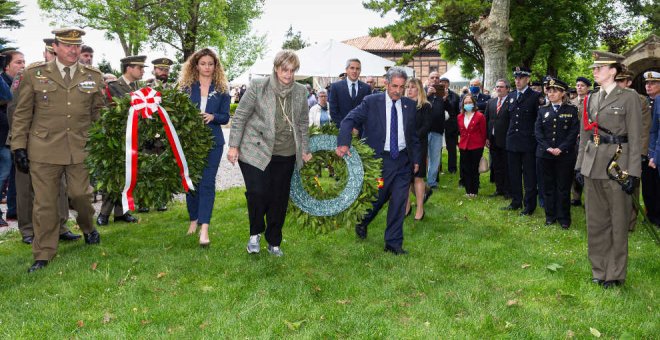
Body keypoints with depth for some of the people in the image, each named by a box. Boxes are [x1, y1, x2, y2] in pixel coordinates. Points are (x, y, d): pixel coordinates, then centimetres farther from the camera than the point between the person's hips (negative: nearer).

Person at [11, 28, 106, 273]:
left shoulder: (94, 77, 7)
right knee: (45, 203, 4)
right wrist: (19, 147, 1)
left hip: (81, 149, 1)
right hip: (43, 150, -1)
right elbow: (22, 114, 5)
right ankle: (43, 255, 17)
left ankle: (88, 229, 35)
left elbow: (99, 113, 13)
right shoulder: (34, 75, 3)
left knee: (81, 195, 2)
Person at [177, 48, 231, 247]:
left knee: (207, 183, -9)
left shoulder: (222, 89, 5)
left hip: (213, 141, -1)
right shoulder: (186, 87, 6)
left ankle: (204, 228, -12)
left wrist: (212, 116, -17)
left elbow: (225, 117, 3)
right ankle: (194, 219, 25)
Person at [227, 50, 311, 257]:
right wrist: (234, 146, -6)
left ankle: (274, 242, 23)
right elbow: (239, 117, -3)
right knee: (257, 193, -12)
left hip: (286, 154, 4)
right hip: (256, 151, -3)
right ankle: (255, 234, 14)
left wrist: (305, 149, 15)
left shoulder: (300, 92, 5)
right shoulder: (258, 87, -6)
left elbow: (303, 123, 15)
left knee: (279, 199, 7)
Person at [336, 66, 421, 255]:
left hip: (403, 160, 3)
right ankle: (362, 223, 40)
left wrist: (416, 159, 11)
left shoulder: (410, 105, 7)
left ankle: (394, 243, 15)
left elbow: (414, 135, 14)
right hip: (379, 159, -3)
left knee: (399, 203, 3)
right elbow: (349, 119, -14)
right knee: (376, 198, 8)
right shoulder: (371, 102, -5)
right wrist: (343, 143, -30)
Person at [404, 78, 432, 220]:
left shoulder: (425, 106, -1)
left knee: (417, 176, -2)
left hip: (419, 145, -4)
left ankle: (420, 208, 6)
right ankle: (406, 205, 15)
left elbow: (426, 126, -9)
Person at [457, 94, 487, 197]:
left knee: (474, 169, 2)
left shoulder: (479, 116, -7)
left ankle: (474, 191, 10)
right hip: (464, 146, 4)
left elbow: (483, 132, 0)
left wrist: (482, 144, 6)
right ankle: (468, 191, 15)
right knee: (465, 169, 6)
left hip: (476, 147, -4)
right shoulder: (460, 116, 7)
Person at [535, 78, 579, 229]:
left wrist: (561, 148, -15)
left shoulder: (572, 110, 2)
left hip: (565, 154, -3)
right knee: (548, 186, 8)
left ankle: (564, 218, 10)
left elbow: (574, 132, -5)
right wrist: (547, 147, -11)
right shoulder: (543, 110, 10)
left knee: (563, 187, 2)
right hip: (545, 154, 3)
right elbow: (537, 131, 2)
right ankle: (550, 216, 18)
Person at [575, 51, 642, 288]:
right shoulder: (591, 100, 11)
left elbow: (635, 138, -8)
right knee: (595, 220, 10)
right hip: (593, 166, 5)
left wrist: (632, 173, -12)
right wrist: (580, 165, 10)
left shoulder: (629, 97, -5)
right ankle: (599, 269, 23)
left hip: (616, 165, -5)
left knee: (618, 222, 4)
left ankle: (615, 274, 16)